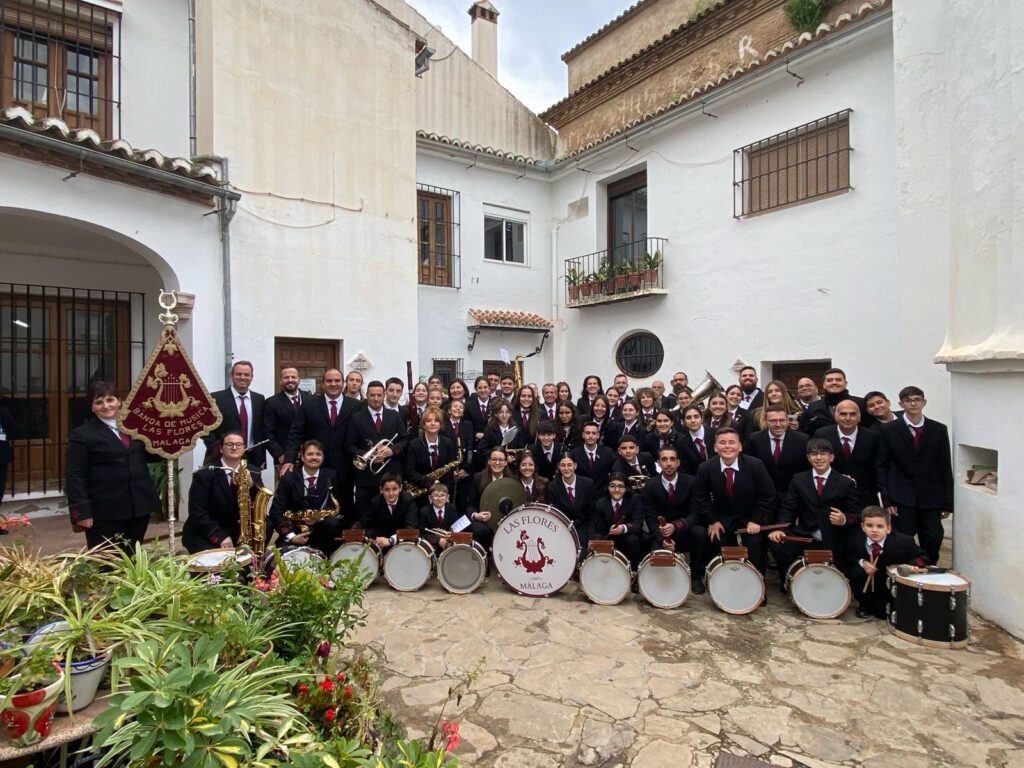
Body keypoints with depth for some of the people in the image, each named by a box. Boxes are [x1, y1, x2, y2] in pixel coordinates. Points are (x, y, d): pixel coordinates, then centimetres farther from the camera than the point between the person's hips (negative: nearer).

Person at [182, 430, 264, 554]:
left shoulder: (252, 472, 4)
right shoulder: (204, 474, -7)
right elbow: (197, 512, -12)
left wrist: (251, 485, -23)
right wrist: (220, 536, -21)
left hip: (239, 534, 4)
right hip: (205, 535, -4)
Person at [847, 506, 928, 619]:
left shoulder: (903, 541, -26)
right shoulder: (856, 540, -22)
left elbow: (922, 557, -11)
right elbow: (850, 558, -3)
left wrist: (911, 565, -33)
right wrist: (862, 562, -26)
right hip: (868, 580, 2)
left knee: (881, 612, -16)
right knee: (856, 572, -29)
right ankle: (864, 605, -2)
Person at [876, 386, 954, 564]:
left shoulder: (939, 430, 5)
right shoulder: (889, 430, -1)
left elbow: (945, 468, 7)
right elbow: (882, 467, -1)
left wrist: (947, 502, 5)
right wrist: (886, 500, -6)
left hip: (931, 498, 2)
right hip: (902, 499, -2)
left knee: (933, 543, 5)